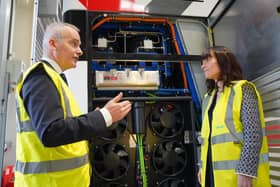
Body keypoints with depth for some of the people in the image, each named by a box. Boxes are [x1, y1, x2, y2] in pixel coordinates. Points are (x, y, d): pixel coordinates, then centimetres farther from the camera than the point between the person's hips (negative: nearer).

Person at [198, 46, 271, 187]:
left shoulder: (242, 88, -7)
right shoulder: (208, 97, 13)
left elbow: (253, 133, -15)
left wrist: (246, 172, -21)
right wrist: (202, 166, 12)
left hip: (237, 173, -6)